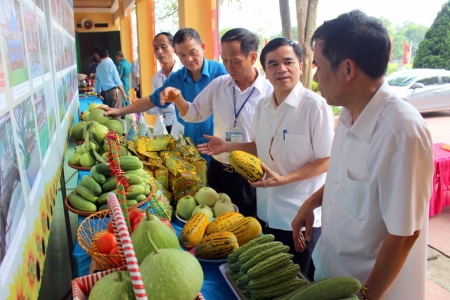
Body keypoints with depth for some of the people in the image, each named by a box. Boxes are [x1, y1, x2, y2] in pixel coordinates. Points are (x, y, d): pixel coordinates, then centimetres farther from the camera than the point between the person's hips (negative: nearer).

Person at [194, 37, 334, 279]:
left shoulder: (315, 105, -18)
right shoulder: (262, 106, 3)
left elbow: (326, 161, -15)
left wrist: (283, 179, -23)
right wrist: (227, 146, 5)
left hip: (300, 216, -6)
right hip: (267, 211, 6)